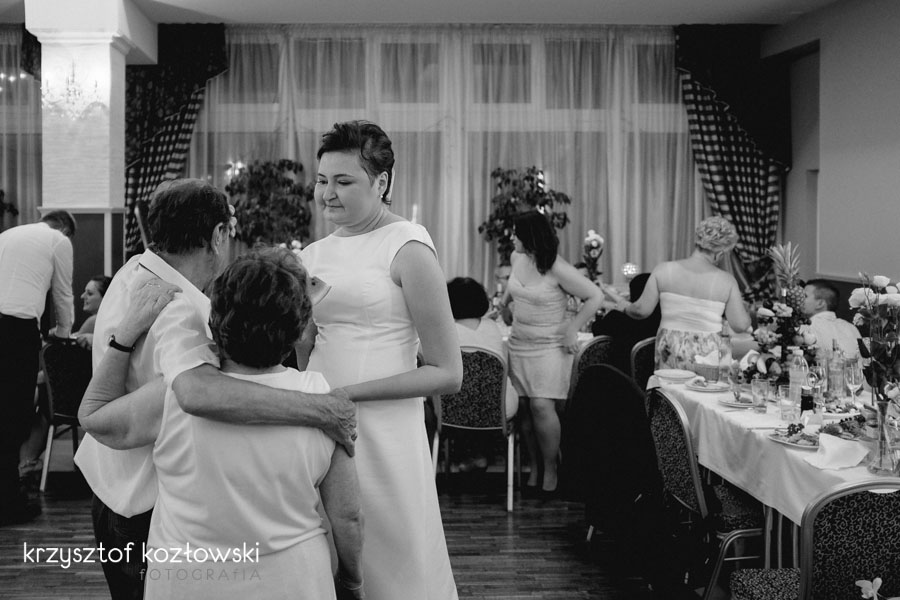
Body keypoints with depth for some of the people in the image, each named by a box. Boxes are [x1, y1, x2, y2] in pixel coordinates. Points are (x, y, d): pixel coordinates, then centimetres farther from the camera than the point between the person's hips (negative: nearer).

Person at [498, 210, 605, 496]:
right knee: (523, 405, 1)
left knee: (541, 405, -16)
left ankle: (550, 470, -3)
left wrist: (572, 328, -15)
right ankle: (535, 465, 12)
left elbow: (595, 296, -13)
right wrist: (502, 303, 25)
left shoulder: (557, 269, -18)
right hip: (519, 343, 6)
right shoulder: (518, 258, 3)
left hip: (549, 347, -6)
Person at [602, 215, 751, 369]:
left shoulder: (664, 270, -2)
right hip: (708, 357, -2)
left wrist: (621, 303, 21)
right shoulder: (726, 280, -5)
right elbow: (741, 325, -3)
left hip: (670, 356, 2)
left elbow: (642, 310, 1)